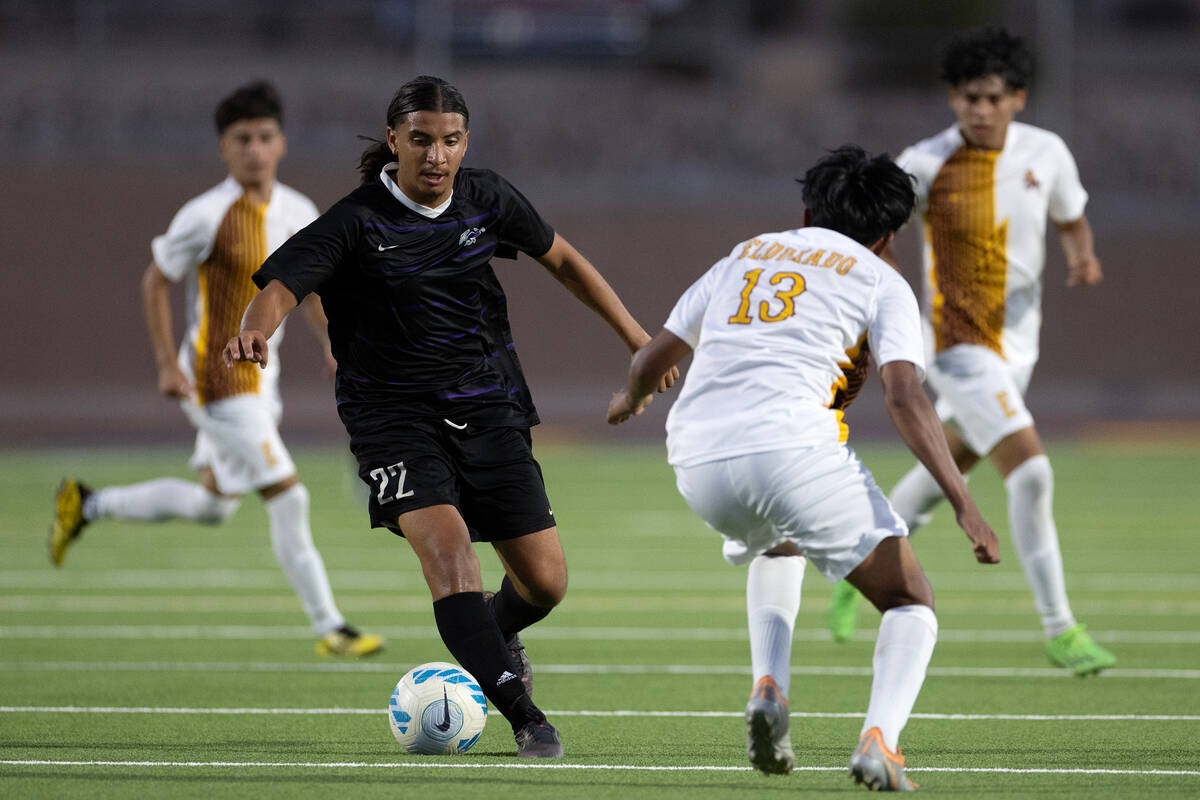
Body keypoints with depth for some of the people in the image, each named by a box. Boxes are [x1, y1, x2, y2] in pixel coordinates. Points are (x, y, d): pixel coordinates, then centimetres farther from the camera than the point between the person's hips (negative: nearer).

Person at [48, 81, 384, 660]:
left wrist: (329, 344, 5)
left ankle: (89, 504, 34)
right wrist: (168, 365, -13)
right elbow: (156, 282, -8)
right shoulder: (207, 216, -16)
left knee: (214, 506, 19)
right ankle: (328, 628, -5)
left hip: (259, 378, 8)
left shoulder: (298, 213, 4)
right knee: (288, 499, -11)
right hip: (217, 378, -8)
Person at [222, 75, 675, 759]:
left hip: (488, 406, 4)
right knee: (445, 542, -28)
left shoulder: (488, 200, 0)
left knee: (546, 582, 1)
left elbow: (561, 258, 16)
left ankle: (496, 632, 39)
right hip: (394, 413, -4)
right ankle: (523, 715, -25)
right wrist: (256, 332, -45)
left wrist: (634, 334, 15)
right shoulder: (356, 223, -13)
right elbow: (281, 286, -23)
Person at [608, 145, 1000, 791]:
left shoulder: (744, 256, 27)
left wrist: (630, 398, 54)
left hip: (696, 459, 5)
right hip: (791, 444, -5)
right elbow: (904, 397, -2)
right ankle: (878, 740, -17)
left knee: (778, 546, 38)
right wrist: (963, 504, -6)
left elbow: (655, 357, 31)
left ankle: (768, 688, 14)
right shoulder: (880, 282, 13)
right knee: (910, 602, 9)